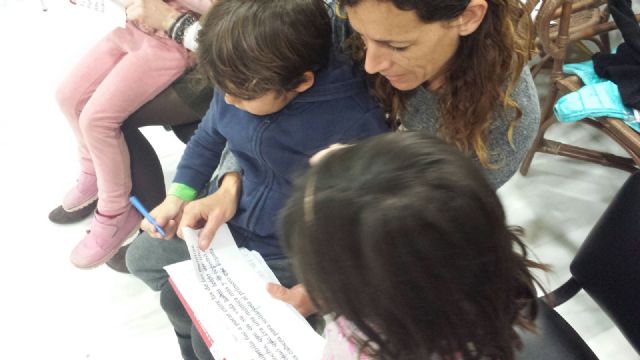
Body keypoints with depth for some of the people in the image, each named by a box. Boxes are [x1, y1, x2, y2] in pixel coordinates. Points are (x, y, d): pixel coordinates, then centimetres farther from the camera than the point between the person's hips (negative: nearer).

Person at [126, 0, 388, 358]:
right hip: (230, 220, 7)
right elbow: (208, 138, 8)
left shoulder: (357, 127, -32)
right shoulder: (243, 82, -14)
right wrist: (178, 197, -3)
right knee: (141, 257, 13)